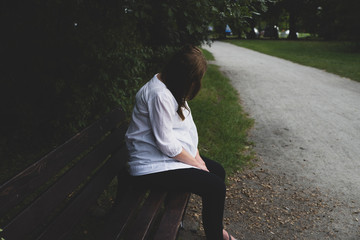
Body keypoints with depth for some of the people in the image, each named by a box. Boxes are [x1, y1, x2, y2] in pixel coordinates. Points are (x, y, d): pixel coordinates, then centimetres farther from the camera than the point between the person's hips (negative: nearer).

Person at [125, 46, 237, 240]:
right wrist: (196, 164, -12)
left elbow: (187, 127, 10)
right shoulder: (159, 95, -25)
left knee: (218, 171, 12)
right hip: (152, 167, -10)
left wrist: (197, 158, 1)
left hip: (171, 157, 11)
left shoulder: (173, 87, 7)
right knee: (216, 187, -16)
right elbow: (166, 143, -24)